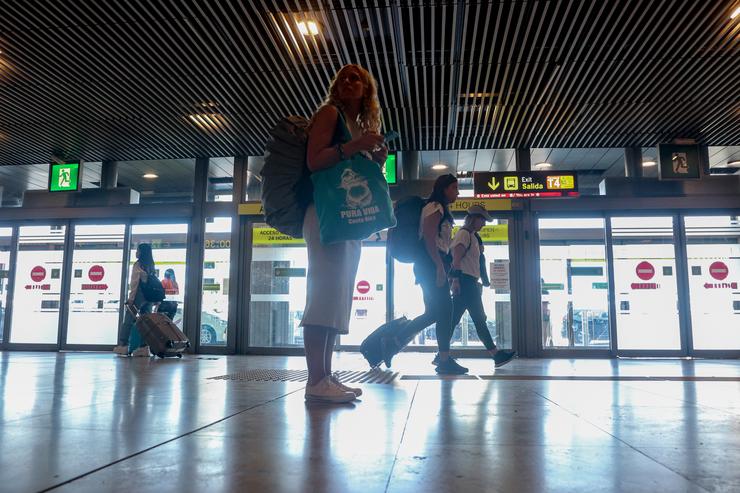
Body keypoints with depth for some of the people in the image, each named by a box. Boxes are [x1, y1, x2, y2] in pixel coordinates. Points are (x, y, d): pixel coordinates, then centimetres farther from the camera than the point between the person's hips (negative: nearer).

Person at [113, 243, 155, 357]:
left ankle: (123, 346, -3)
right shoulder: (151, 265, 16)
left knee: (128, 321, -1)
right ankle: (144, 348, -1)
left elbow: (135, 282, -10)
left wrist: (131, 297, -10)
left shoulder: (138, 264, -4)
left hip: (139, 295, -6)